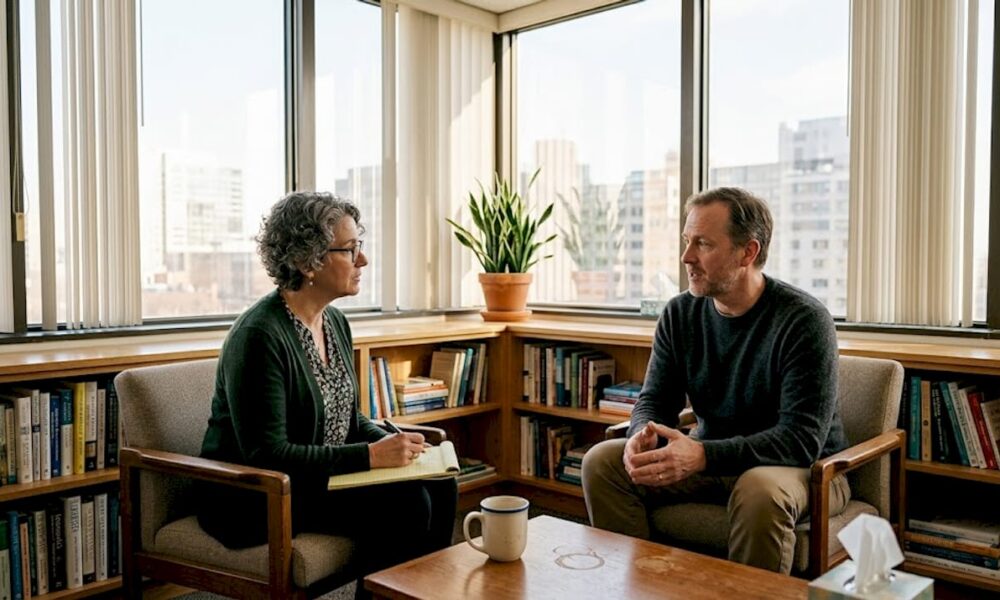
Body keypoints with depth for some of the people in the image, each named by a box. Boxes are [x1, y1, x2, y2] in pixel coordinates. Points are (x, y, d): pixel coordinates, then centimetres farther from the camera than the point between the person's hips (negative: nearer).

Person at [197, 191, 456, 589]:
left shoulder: (335, 322, 6)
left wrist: (395, 443, -4)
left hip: (322, 477, 8)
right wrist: (370, 455, -24)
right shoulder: (259, 335, -21)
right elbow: (266, 454, -24)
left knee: (440, 486, -8)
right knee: (403, 504, -23)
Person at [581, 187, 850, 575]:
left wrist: (704, 456, -36)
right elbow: (655, 400, 2)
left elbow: (803, 439, -24)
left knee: (760, 489, -38)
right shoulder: (680, 314, -1)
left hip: (803, 468, -4)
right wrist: (643, 436, -24)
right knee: (602, 461, -12)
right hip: (711, 459, 5)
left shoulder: (804, 320, -18)